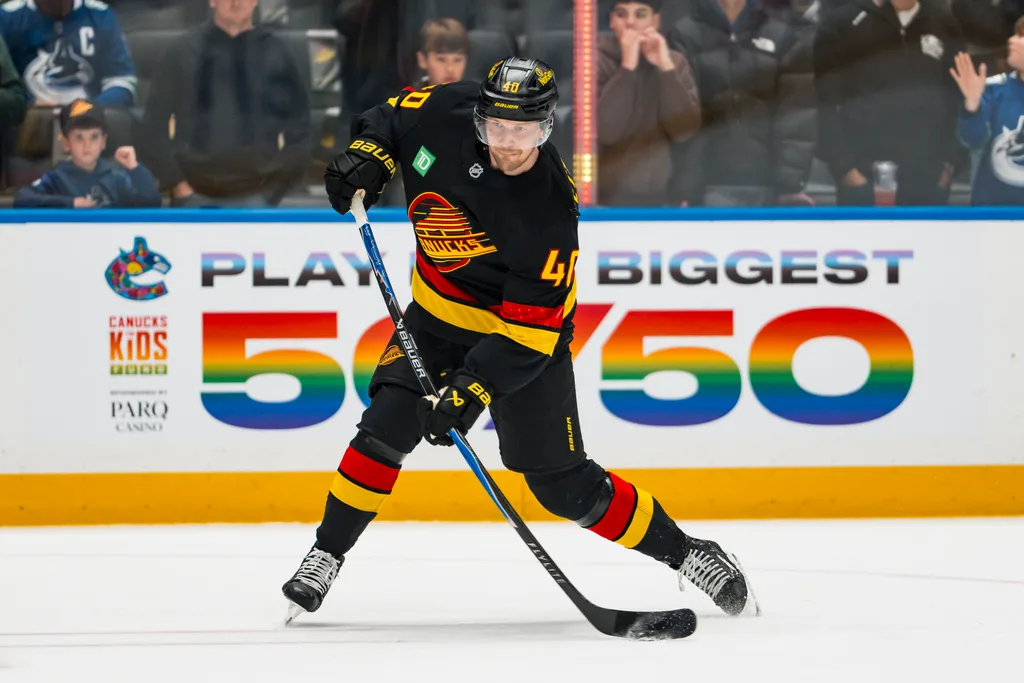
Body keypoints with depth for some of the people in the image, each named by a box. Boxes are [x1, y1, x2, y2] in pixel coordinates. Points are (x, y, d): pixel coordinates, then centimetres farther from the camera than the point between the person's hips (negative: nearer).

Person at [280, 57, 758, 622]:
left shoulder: (549, 211, -31)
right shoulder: (447, 115, -20)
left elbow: (527, 329, -29)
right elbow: (392, 118, 5)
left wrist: (471, 390, -35)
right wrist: (366, 158, -14)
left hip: (526, 326, -4)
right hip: (440, 312, 4)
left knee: (562, 484, -3)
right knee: (388, 425, -16)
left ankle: (685, 553, 12)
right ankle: (325, 558, -2)